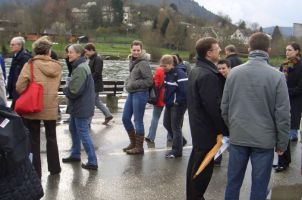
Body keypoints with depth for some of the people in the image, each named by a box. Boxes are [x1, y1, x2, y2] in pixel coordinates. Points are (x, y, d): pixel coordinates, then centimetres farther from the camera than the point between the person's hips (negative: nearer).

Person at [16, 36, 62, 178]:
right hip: (51, 108, 3)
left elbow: (19, 87, -16)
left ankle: (35, 172, 14)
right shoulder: (57, 67, -1)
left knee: (33, 141, 9)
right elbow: (55, 86, 5)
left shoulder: (30, 65, -12)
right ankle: (54, 168, 29)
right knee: (51, 138, 19)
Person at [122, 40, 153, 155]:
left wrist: (134, 84, -16)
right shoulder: (132, 61, 11)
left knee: (138, 121, 0)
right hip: (131, 94, 9)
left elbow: (149, 81, -17)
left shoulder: (143, 63, -15)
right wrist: (128, 84, 6)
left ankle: (139, 147, 13)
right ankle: (133, 142, 29)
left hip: (140, 94, -9)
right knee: (125, 118, 13)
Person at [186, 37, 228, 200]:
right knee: (204, 167, -1)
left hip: (198, 127, 10)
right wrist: (225, 130, -17)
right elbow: (214, 106, -25)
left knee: (196, 163, 19)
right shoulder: (208, 75, -22)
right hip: (208, 129, -10)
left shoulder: (195, 71, 10)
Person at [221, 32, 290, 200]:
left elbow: (224, 106, 5)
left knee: (233, 181, 15)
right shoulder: (277, 76, -11)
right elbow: (283, 114, -9)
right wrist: (282, 143, 1)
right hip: (264, 140, -3)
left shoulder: (234, 72, -1)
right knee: (259, 185, 7)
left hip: (237, 137, 3)